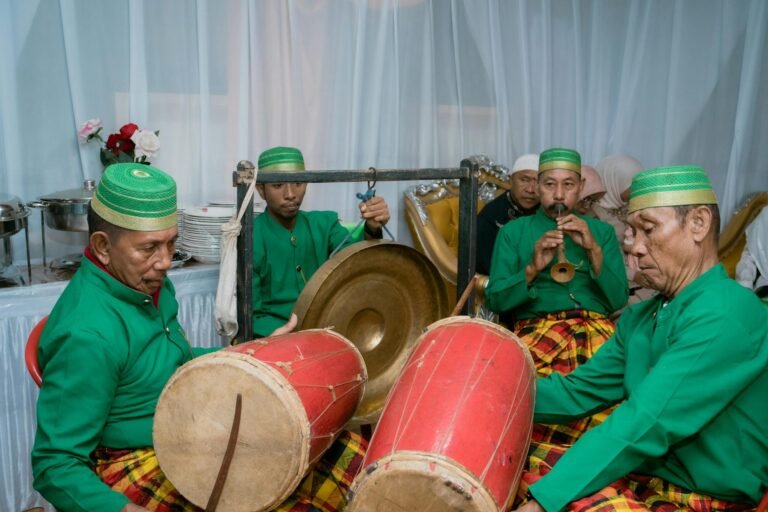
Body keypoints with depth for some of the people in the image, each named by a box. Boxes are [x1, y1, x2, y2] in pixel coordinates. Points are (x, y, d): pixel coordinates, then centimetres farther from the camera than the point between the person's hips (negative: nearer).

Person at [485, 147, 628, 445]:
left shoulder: (601, 231, 19)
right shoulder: (514, 231, 13)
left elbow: (618, 300, 8)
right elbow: (495, 301, 5)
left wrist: (593, 250, -5)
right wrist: (532, 269, -12)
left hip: (596, 326, 3)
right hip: (538, 327, -2)